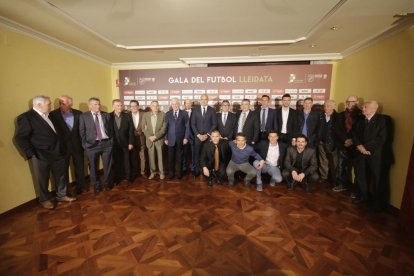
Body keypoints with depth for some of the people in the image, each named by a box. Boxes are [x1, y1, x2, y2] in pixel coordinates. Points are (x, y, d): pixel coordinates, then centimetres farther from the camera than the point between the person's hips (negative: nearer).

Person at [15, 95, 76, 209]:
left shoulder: (51, 115, 9)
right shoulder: (26, 117, -11)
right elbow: (20, 138, -13)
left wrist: (62, 148, 10)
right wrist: (31, 153, -16)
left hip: (57, 153, 6)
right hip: (41, 156, -6)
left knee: (61, 176, 16)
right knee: (42, 180, 13)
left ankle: (61, 195, 34)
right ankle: (45, 199, 33)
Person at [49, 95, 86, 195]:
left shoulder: (78, 113, -1)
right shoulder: (53, 114, -7)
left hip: (77, 145, 2)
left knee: (80, 167, 14)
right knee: (63, 169, 12)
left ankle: (81, 186, 33)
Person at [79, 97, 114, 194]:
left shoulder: (106, 115, 7)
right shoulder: (83, 116, 1)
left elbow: (111, 129, 8)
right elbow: (82, 132, 0)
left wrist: (111, 141, 1)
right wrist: (85, 144, -6)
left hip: (106, 143, 2)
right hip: (92, 145, -1)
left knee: (107, 165, 11)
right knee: (93, 167, 12)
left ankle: (106, 183, 33)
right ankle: (96, 185, 32)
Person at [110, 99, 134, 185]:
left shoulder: (127, 116, -2)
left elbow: (131, 131, -2)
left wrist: (131, 143, -6)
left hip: (125, 143, 0)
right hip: (113, 144, 0)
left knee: (127, 162, 10)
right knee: (116, 162, 11)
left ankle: (128, 178, 23)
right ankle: (116, 178, 26)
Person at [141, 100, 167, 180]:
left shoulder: (163, 114, -4)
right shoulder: (146, 115, 2)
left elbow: (164, 128, -8)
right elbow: (143, 128, 2)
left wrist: (155, 136, -14)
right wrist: (149, 136, -10)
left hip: (159, 139, -2)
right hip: (149, 139, 2)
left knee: (160, 156, 5)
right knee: (151, 157, 9)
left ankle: (161, 172, 19)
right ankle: (152, 172, 24)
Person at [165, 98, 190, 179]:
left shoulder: (184, 113, 3)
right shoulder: (168, 114, 7)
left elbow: (187, 126, 1)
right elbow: (166, 127, 5)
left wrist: (186, 137, -6)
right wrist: (166, 138, -1)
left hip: (181, 139, -1)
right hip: (170, 139, 1)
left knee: (179, 157, 9)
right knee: (171, 157, 6)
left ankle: (180, 173, 23)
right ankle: (171, 173, 21)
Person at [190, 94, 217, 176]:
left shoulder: (212, 110, 4)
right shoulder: (195, 110, 6)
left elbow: (214, 124, 1)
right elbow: (193, 124, 3)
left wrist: (207, 135, -7)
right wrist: (198, 135, -7)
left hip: (209, 136, 0)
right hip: (198, 136, 1)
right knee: (196, 154, 1)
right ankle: (196, 170, 16)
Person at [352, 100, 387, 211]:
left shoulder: (382, 120, -6)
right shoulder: (360, 119, 7)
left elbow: (381, 138, -13)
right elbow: (354, 134, 3)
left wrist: (366, 147, -16)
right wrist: (359, 146, -12)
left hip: (375, 153, -4)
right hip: (360, 152, 4)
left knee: (376, 178, 4)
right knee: (360, 175, 10)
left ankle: (378, 201, 23)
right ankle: (363, 195, 30)